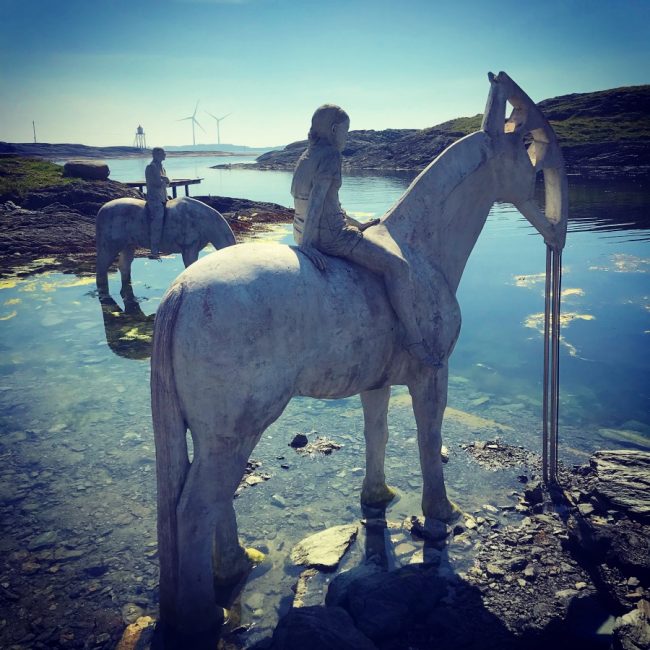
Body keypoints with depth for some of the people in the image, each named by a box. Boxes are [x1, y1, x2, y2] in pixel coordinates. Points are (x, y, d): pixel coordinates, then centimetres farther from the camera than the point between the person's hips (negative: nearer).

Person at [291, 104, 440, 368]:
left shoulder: (306, 157, 15)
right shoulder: (330, 154, -13)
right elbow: (317, 199, -24)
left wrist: (357, 224, 23)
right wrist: (306, 244, -29)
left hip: (309, 233, 11)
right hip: (331, 236, -11)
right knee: (397, 265, -13)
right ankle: (415, 339, -8)